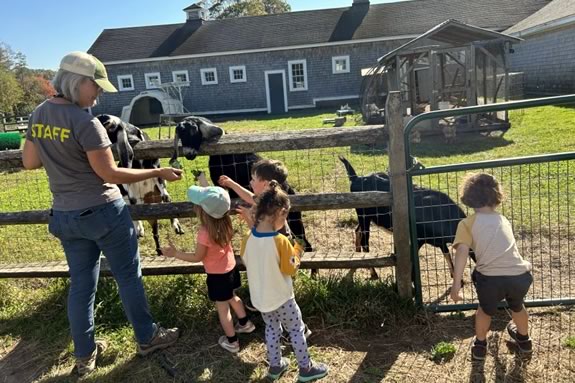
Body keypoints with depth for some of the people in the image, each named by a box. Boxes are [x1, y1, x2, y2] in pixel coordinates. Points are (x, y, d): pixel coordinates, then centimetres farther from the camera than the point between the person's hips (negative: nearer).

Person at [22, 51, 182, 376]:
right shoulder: (85, 121, -20)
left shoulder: (39, 114, 3)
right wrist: (159, 172, -14)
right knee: (129, 277, 10)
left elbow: (29, 162, 12)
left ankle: (85, 355, 28)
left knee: (81, 284, 16)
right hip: (103, 212, -7)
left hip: (65, 215, 7)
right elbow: (110, 173, -18)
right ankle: (148, 338, 26)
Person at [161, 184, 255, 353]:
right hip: (230, 268, 7)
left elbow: (197, 257, -19)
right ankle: (245, 323, 48)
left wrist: (175, 253, -11)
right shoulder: (224, 222, -12)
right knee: (232, 297, 31)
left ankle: (231, 342, 27)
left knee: (222, 308, 12)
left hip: (218, 275, -7)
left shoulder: (205, 233, -32)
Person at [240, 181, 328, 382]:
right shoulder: (280, 241, -28)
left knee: (271, 329, 25)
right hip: (281, 298, -5)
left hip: (259, 298, 5)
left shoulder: (249, 238, -12)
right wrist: (297, 252, -2)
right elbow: (291, 269, -17)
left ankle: (275, 366, 38)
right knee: (297, 330, 15)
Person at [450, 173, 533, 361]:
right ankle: (524, 339, 62)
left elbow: (462, 251, -7)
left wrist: (456, 283, -11)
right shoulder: (503, 220, 22)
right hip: (520, 276, 4)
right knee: (517, 306, 37)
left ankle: (480, 346, 49)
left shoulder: (467, 223, 8)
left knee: (485, 310, 30)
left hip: (491, 278, -3)